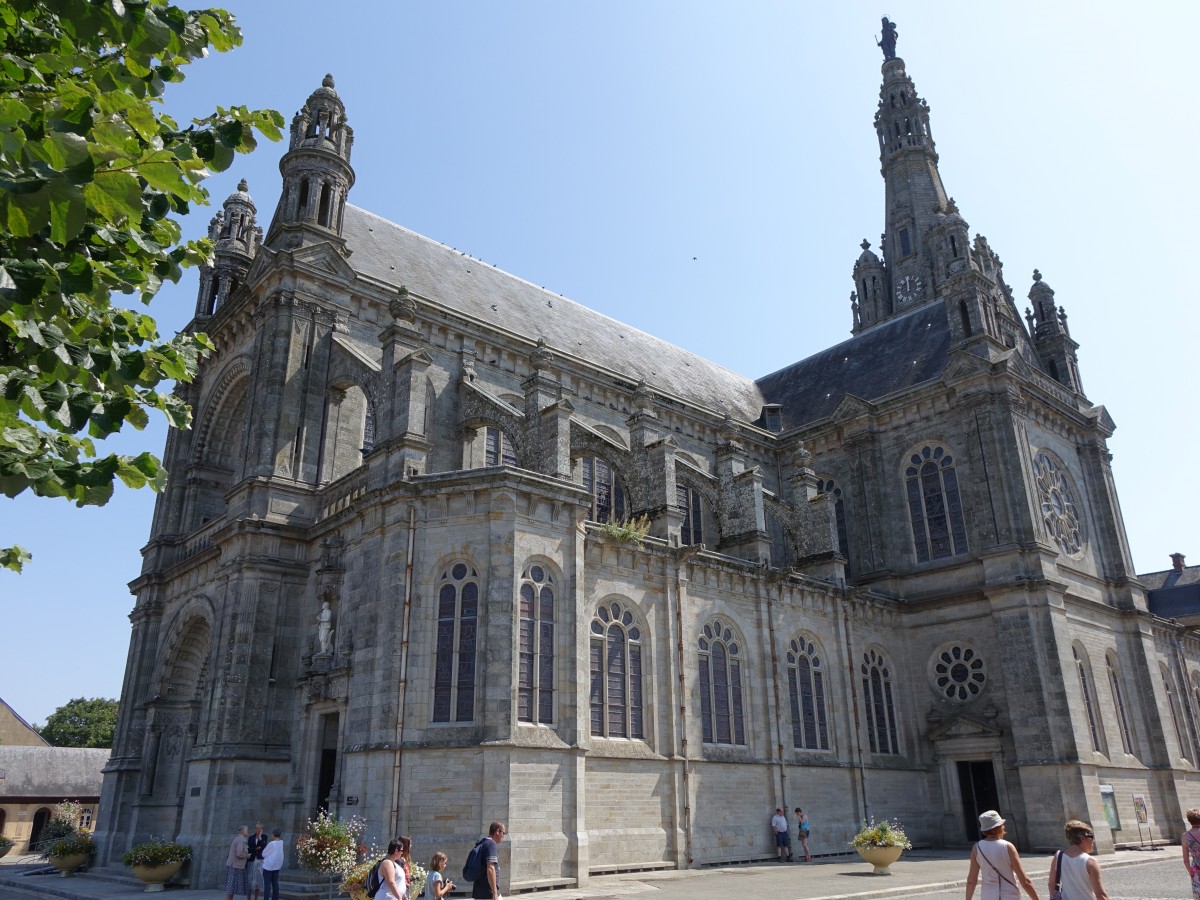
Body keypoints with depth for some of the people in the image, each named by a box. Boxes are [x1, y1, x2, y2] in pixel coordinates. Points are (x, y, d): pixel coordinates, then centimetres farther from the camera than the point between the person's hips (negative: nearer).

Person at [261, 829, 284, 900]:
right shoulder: (281, 842, 1)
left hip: (268, 866, -6)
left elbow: (264, 853, -7)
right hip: (277, 866, 6)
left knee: (267, 884, -2)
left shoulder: (271, 843, -17)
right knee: (275, 883, 11)